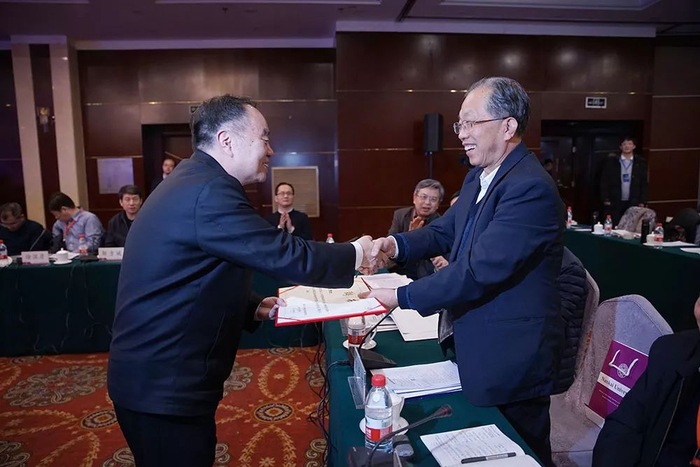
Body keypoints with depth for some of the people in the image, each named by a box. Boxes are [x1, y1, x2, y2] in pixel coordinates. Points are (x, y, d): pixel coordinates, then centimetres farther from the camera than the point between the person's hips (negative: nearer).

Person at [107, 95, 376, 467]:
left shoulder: (193, 183, 11)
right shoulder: (209, 190, -23)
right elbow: (286, 256, -25)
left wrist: (254, 307, 9)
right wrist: (354, 255, -8)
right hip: (163, 387, -10)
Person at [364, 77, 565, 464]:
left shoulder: (531, 188, -25)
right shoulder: (478, 177, 5)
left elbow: (478, 271, -30)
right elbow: (445, 231, 9)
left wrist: (402, 297, -24)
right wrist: (397, 244, -10)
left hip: (510, 356, -9)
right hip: (474, 342, 9)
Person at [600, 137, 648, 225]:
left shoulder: (640, 163, 6)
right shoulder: (611, 162, 2)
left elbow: (644, 184, 7)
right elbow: (604, 182, 1)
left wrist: (642, 202, 1)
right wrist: (605, 199, -5)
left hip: (633, 204, 1)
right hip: (614, 204, -1)